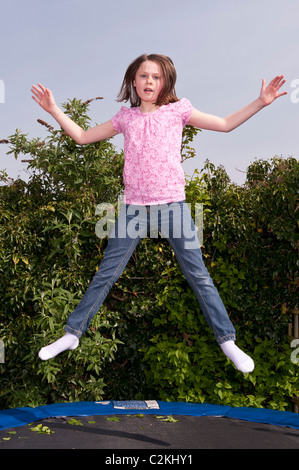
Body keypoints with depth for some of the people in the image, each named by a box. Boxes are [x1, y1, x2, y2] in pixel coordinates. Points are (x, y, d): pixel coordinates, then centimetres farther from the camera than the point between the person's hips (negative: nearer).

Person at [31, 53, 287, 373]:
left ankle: (227, 340, 12)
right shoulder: (125, 117, 11)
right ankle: (72, 334, 18)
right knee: (106, 274, 5)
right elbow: (82, 137, 16)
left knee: (198, 275, 1)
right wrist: (53, 109, 10)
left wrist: (261, 102, 2)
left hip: (172, 205, -1)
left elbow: (225, 124, 10)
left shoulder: (178, 110, 5)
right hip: (134, 208, 2)